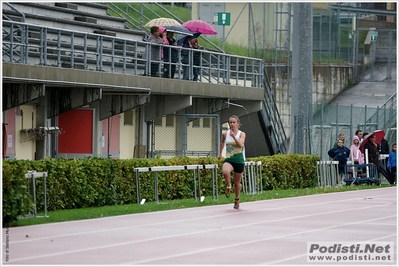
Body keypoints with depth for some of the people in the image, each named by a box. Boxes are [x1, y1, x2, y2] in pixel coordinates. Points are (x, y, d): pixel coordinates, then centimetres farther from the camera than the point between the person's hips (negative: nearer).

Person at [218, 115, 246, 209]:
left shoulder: (241, 134, -6)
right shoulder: (225, 134, 1)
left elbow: (240, 145, -23)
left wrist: (234, 136, -34)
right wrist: (220, 153, 28)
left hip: (239, 161, -1)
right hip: (229, 160, 1)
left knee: (237, 182, 9)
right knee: (225, 171, -34)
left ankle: (237, 200, 32)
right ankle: (228, 187, -5)